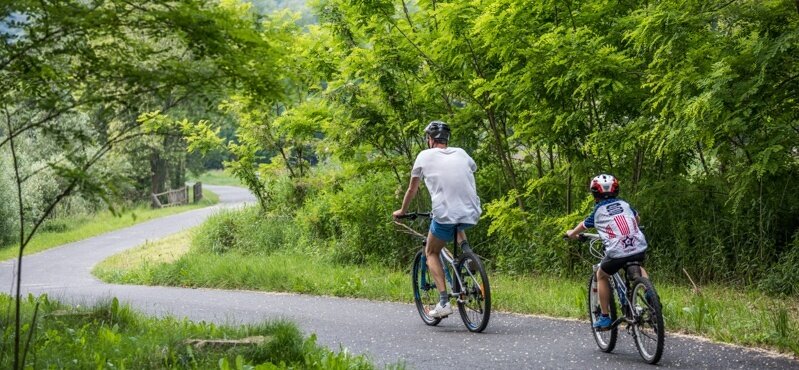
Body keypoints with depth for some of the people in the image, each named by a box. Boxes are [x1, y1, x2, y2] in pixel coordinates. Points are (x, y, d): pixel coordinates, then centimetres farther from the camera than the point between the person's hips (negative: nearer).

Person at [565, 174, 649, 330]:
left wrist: (571, 233, 48)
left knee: (601, 276, 24)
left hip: (617, 253, -3)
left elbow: (583, 226, 27)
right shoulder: (624, 204, 16)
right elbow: (637, 219, 35)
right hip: (640, 249, 4)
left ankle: (605, 317, 19)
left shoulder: (598, 212, 9)